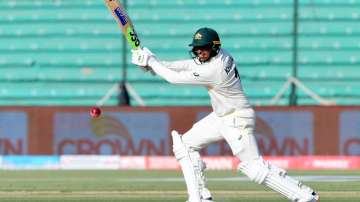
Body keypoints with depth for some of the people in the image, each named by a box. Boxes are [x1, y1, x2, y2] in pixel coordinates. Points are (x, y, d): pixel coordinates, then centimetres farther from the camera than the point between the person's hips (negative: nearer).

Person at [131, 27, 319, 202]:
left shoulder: (214, 70, -29)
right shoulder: (217, 54, -3)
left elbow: (175, 78, -23)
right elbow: (189, 65, 9)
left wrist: (152, 61, -12)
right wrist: (156, 63, -1)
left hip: (237, 121, -10)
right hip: (220, 117, 10)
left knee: (255, 167, -11)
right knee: (185, 144, 9)